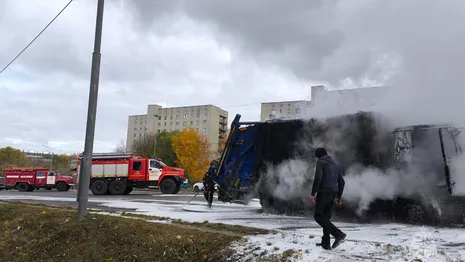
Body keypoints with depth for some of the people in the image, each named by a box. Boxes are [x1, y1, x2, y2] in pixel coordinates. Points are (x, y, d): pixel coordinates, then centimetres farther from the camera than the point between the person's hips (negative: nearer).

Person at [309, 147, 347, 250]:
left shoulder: (320, 162, 0)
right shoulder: (335, 164, 21)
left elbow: (318, 178, -15)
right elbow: (341, 182, 19)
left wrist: (313, 193, -13)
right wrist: (339, 197, 22)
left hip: (323, 192, -7)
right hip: (333, 193, 8)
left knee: (318, 216, -6)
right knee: (326, 217, 11)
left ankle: (338, 234, -18)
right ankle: (326, 243, 8)